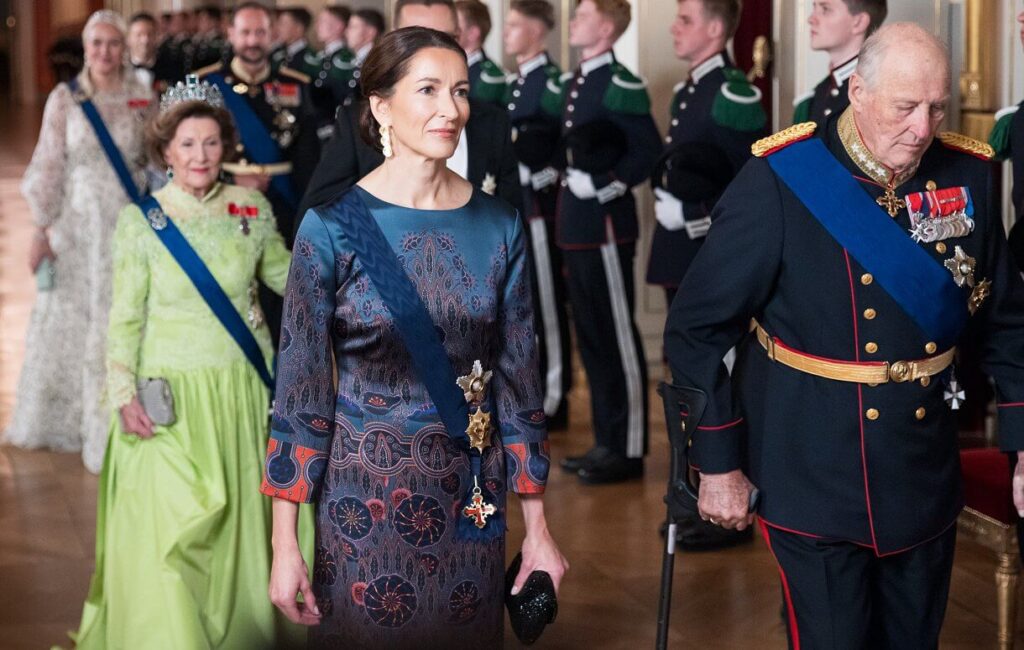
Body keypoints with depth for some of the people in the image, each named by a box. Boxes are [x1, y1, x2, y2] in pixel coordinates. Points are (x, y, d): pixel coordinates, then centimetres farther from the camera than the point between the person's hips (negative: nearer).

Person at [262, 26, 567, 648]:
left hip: (470, 495, 3)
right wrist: (284, 543, -10)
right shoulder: (333, 225, -10)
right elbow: (301, 385, -8)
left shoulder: (499, 224, -2)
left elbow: (519, 375, 3)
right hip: (364, 492, -2)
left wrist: (538, 526, 4)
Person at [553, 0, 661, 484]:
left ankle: (628, 449, 6)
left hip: (606, 226, -9)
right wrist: (569, 182, 10)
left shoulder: (622, 86, -13)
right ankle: (606, 442, 23)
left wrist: (607, 186, -18)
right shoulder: (573, 84, 15)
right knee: (591, 336, 14)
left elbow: (649, 152, -16)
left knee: (618, 338, -2)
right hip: (576, 227, 9)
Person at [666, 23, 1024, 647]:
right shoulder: (779, 181, -16)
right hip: (816, 484, -4)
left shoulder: (967, 176, -3)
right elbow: (699, 327, -11)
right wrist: (719, 464, -8)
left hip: (927, 481, 4)